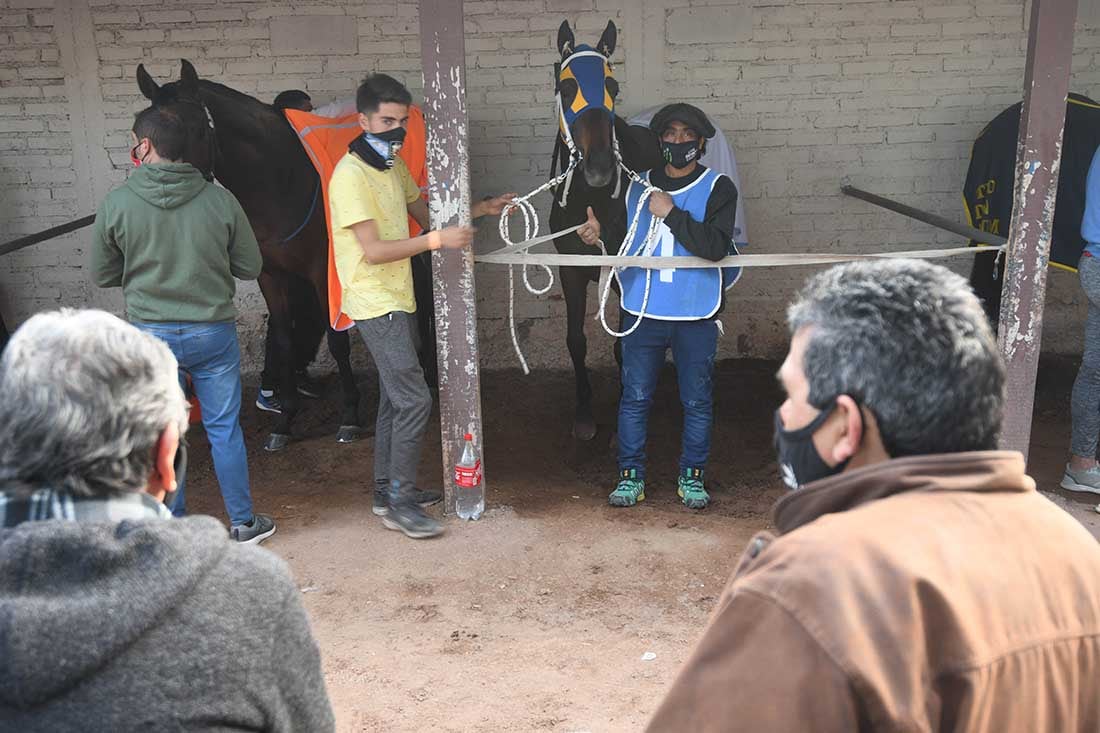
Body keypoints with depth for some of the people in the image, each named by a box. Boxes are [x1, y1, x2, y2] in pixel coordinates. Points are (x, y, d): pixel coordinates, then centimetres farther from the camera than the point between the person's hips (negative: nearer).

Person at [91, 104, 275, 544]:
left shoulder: (116, 204, -8)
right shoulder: (219, 200, -7)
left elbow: (103, 275, 2)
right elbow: (250, 267, 0)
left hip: (151, 334, 0)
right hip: (213, 332, 1)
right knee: (224, 430, 12)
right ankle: (244, 522, 22)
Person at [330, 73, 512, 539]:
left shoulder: (392, 166, 13)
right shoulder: (351, 175, -17)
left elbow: (425, 213, 22)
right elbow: (373, 250, -22)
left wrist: (482, 209, 10)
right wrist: (437, 241, -24)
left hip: (397, 300, 10)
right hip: (376, 304, -10)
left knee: (395, 399, 15)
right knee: (414, 400, -11)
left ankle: (388, 490, 26)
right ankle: (400, 503, -1)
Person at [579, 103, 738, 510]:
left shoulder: (717, 188, -2)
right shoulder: (637, 186, 9)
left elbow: (716, 246, -17)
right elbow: (625, 238, 18)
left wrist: (671, 213, -19)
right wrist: (600, 233, -2)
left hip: (696, 314, -2)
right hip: (643, 311, 2)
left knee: (697, 400, 8)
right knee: (634, 397, 6)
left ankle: (691, 475, 23)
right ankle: (630, 474, 18)